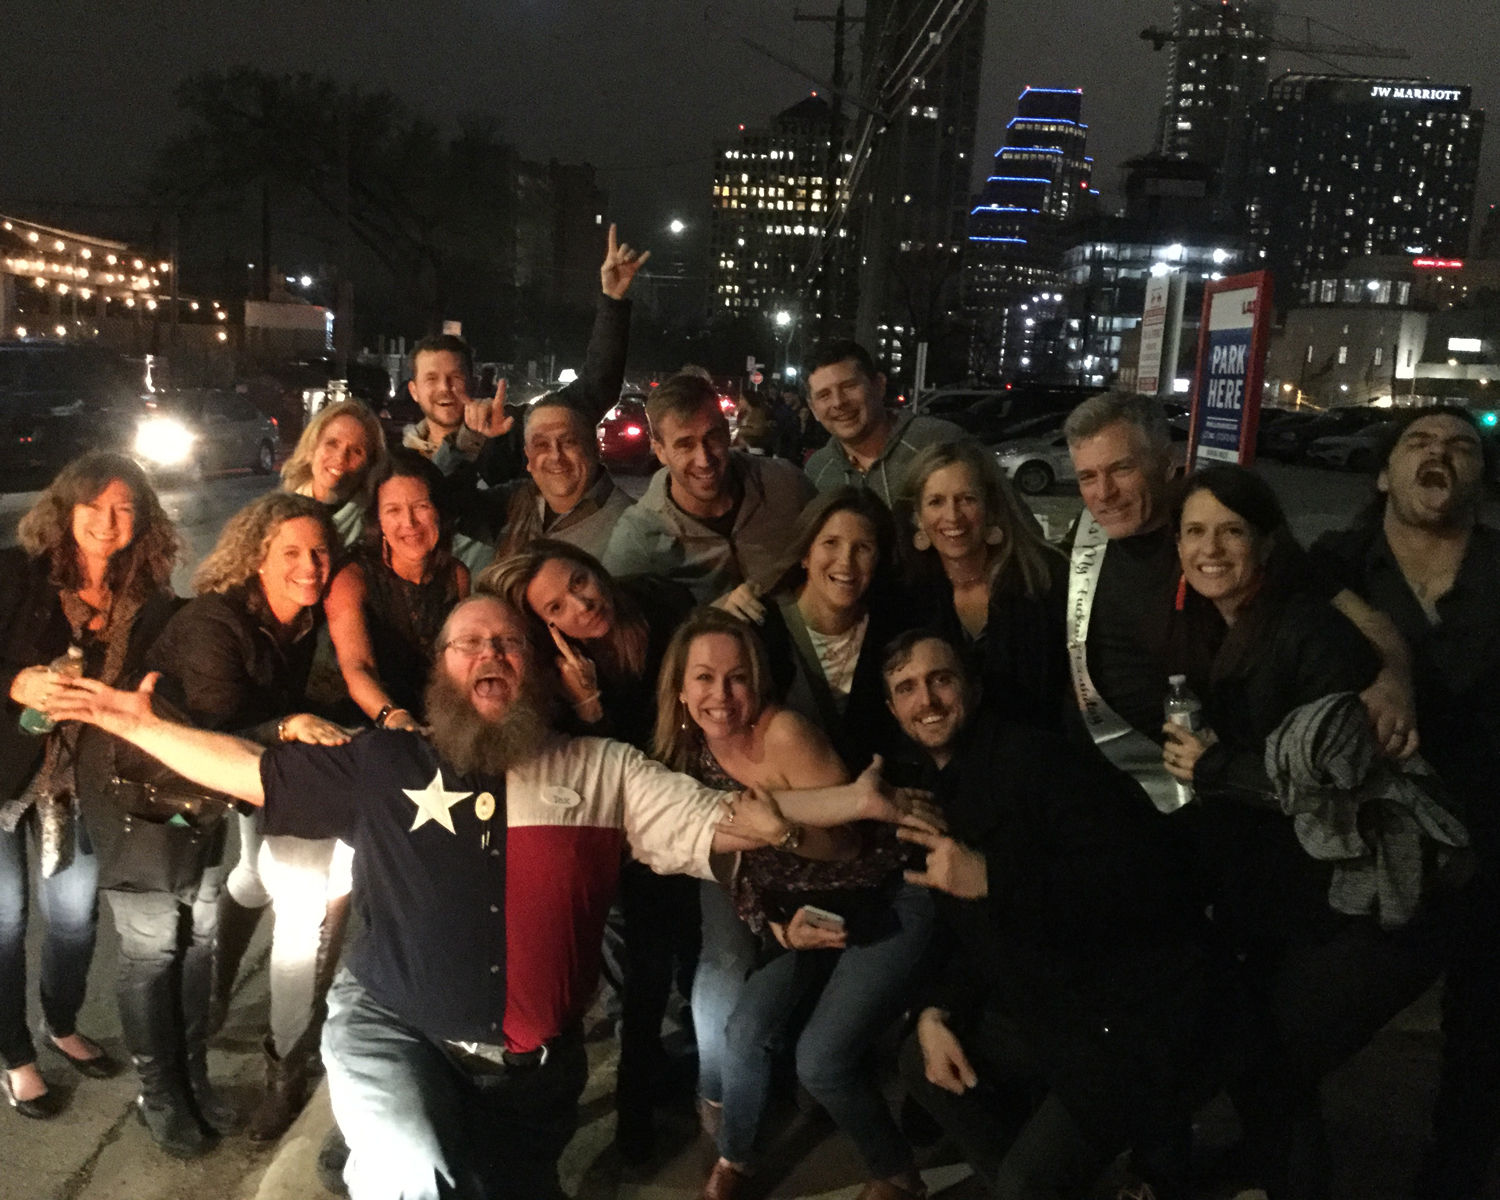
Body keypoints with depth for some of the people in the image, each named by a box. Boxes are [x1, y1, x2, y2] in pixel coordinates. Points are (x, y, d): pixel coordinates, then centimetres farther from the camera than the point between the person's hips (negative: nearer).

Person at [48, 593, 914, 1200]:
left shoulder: (600, 770, 4)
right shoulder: (385, 764, 5)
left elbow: (724, 823, 1)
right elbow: (251, 771, 9)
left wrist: (852, 802, -7)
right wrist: (135, 721, 2)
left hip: (534, 1064, 2)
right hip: (393, 1030, -2)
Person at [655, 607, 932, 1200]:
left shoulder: (783, 733, -23)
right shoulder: (694, 757, -5)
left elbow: (846, 841, -21)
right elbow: (729, 859, -1)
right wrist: (780, 928, -15)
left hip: (885, 905, -5)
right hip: (805, 913, 6)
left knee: (821, 1058, -13)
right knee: (744, 1028, -7)